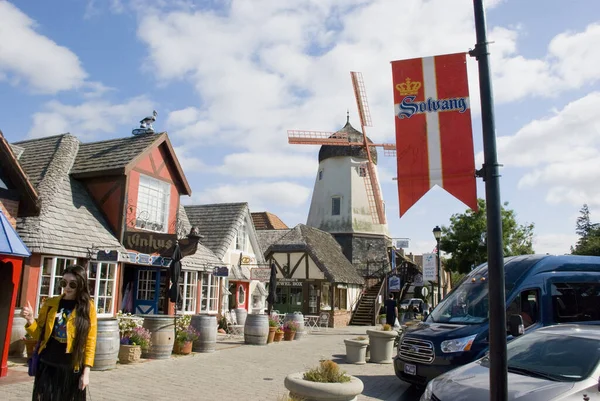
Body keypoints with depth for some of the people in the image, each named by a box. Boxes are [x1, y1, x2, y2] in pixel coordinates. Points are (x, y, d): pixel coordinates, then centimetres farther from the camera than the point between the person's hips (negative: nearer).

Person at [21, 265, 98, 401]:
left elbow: (90, 341, -6)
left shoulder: (88, 307, -5)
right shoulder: (50, 303, 3)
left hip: (72, 368, -2)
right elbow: (39, 334, 8)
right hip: (47, 366, 2)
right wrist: (30, 319, -11)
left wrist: (86, 371, -9)